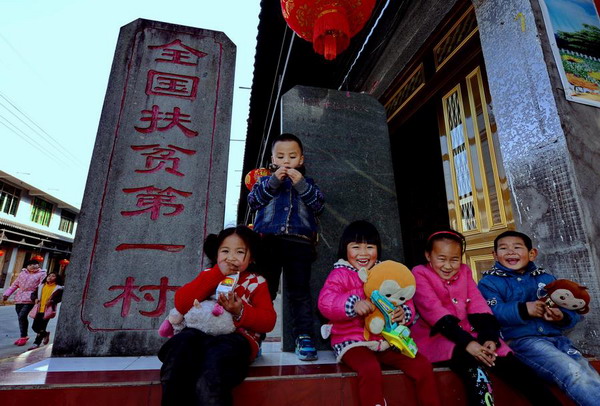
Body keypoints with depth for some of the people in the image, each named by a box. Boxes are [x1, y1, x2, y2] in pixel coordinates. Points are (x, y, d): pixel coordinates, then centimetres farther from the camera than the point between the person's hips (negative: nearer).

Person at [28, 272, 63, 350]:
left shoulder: (58, 288, -1)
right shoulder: (41, 286, 15)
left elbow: (60, 297, -6)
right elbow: (33, 293, 15)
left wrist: (52, 301, -21)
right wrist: (35, 299, -5)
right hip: (39, 309, 5)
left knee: (42, 327, -6)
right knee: (35, 327, 7)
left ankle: (36, 343, 8)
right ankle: (45, 334, 34)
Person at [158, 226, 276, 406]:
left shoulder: (256, 282, 10)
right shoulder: (209, 277, 16)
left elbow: (268, 321, 0)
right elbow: (181, 305, -2)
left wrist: (241, 312, -21)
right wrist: (217, 274, -8)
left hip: (237, 338, -3)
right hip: (202, 335, 4)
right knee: (183, 340, -32)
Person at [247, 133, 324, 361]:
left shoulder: (307, 183, 21)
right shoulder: (266, 181, 20)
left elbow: (319, 205, 5)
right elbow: (253, 201, 2)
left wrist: (301, 184, -7)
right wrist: (273, 181, -7)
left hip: (299, 244, 0)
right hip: (268, 242, 1)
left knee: (299, 292, 1)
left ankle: (304, 337, 8)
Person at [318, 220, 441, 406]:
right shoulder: (340, 274, -5)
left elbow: (405, 300, 9)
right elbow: (325, 302, -21)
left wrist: (404, 313, -16)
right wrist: (353, 304, -38)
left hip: (387, 340, 5)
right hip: (354, 342, -5)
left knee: (423, 365, -7)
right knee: (371, 370, -32)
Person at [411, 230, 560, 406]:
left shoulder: (464, 272, 16)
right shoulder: (420, 273, -2)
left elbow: (478, 307, 6)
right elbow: (434, 311, -14)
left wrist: (489, 338, -12)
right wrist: (466, 342, -23)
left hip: (470, 334, 6)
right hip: (437, 338, -5)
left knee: (513, 366, -15)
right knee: (475, 368, -32)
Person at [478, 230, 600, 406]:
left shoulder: (546, 278, 19)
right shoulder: (489, 281, 3)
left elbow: (573, 313, 15)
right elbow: (491, 313, -13)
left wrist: (562, 317, -8)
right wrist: (523, 310, -27)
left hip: (555, 337, 5)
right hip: (520, 339, -5)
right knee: (573, 372, -26)